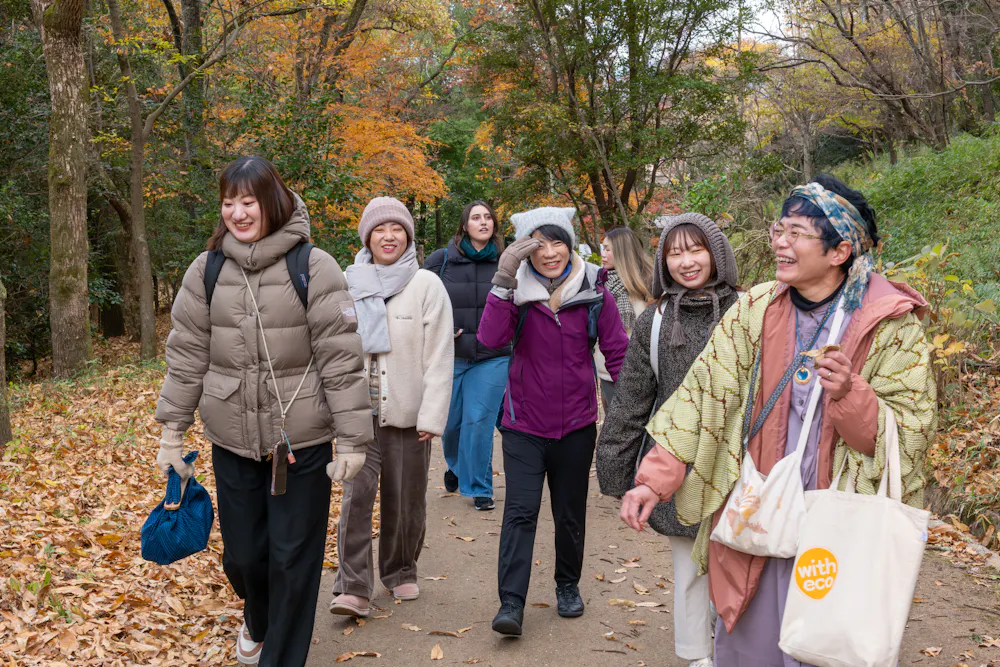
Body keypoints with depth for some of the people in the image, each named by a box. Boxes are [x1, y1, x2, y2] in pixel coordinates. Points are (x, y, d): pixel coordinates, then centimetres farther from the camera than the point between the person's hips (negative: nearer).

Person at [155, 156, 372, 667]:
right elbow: (186, 356, 6)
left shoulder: (313, 268, -9)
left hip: (302, 441, -3)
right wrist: (171, 432, 6)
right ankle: (258, 620, 47)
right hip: (231, 440, 3)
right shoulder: (207, 269, 2)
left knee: (293, 558, 4)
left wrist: (352, 439, -11)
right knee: (242, 553, 14)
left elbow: (341, 358, -9)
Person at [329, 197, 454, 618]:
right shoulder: (348, 284, 5)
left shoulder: (426, 285, -2)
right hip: (359, 410, 1)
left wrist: (433, 414, -11)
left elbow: (439, 356, -5)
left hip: (408, 411, -1)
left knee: (406, 500, 9)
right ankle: (353, 587, -4)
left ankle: (400, 572, 31)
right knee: (357, 493, -10)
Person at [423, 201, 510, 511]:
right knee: (450, 421, 12)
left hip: (492, 358, -1)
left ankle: (479, 488, 13)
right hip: (449, 355, 1)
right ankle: (455, 466, 44)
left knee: (479, 422, -4)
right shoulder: (441, 260, -1)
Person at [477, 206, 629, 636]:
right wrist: (503, 280, -29)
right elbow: (491, 339, -23)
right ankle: (511, 604, -3)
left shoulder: (594, 294, -5)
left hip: (576, 425, 1)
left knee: (570, 514, 14)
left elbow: (617, 353, 1)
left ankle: (568, 586, 35)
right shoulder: (518, 291, -6)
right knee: (520, 512, -7)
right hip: (524, 425, -1)